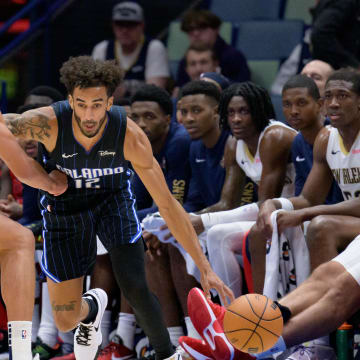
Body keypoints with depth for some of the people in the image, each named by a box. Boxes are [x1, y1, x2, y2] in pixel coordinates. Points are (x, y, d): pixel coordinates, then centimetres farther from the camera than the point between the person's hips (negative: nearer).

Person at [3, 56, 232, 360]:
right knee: (66, 320, 0)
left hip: (113, 200, -1)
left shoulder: (130, 135, -30)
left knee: (135, 289, -20)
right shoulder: (48, 123, -32)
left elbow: (167, 205, -25)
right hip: (64, 208, 1)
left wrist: (204, 267, -26)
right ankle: (91, 307, 40)